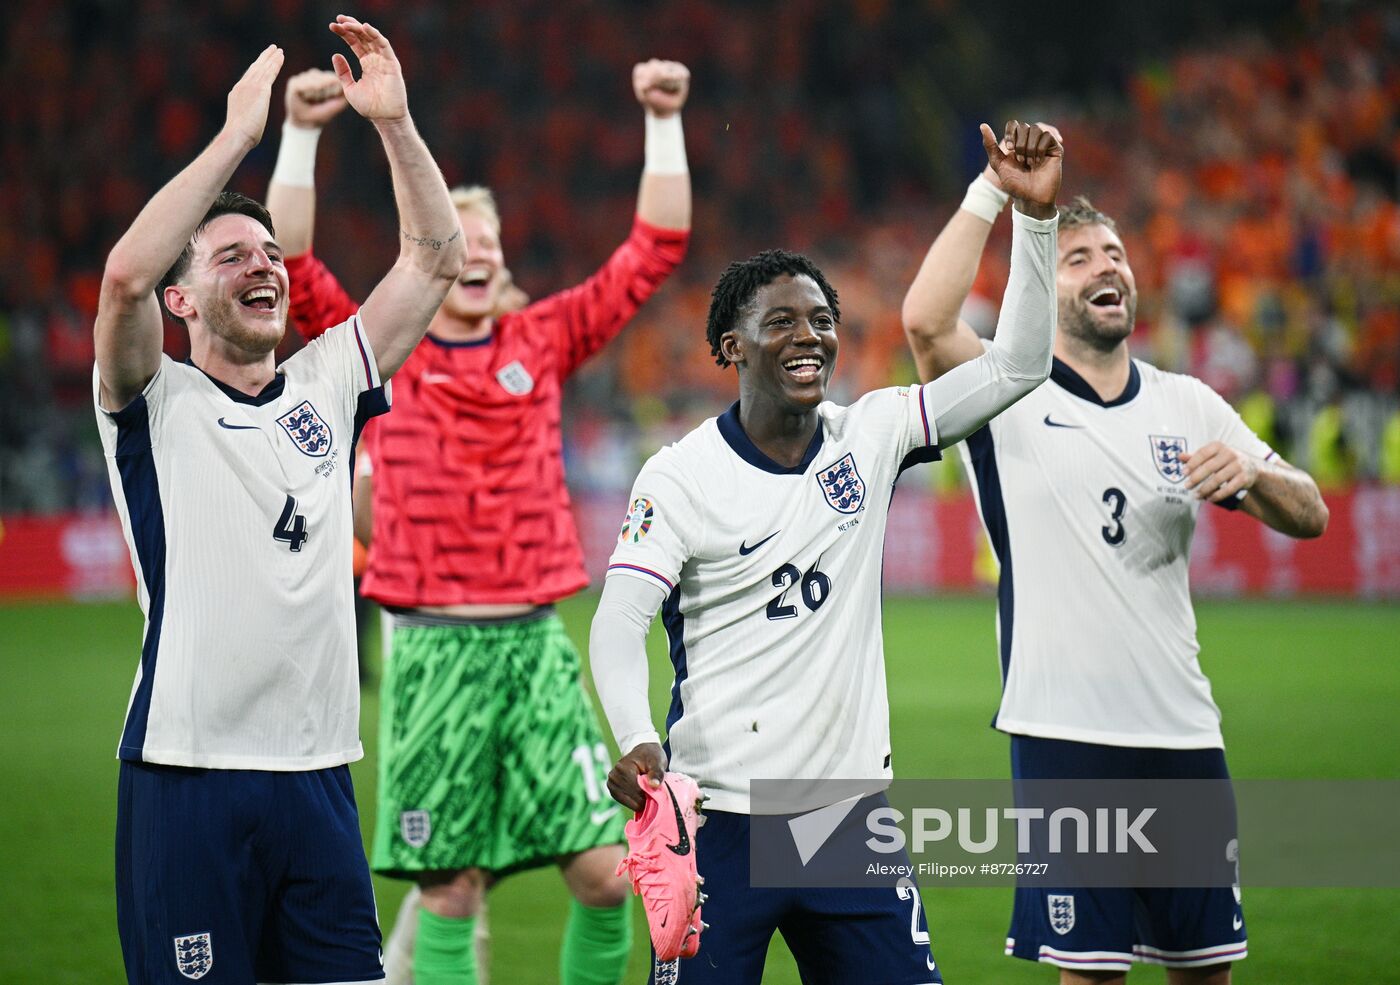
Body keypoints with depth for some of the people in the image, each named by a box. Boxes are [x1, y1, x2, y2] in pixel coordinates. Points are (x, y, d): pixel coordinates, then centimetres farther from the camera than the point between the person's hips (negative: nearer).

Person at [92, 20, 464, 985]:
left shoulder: (325, 386, 14)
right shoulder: (158, 404, 1)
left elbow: (436, 261, 11)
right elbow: (126, 275, -19)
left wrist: (394, 121, 0)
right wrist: (240, 133, -17)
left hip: (318, 776, 5)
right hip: (189, 778, -5)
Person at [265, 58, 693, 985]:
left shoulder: (543, 342, 9)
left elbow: (655, 251, 9)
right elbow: (292, 267, -8)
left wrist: (664, 124, 4)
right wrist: (301, 137, -14)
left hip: (535, 642, 3)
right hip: (435, 649, -2)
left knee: (606, 872, -4)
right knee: (451, 892, -1)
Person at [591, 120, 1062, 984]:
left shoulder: (870, 435, 5)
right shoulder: (681, 475, -6)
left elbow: (1016, 367, 3)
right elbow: (620, 621, -14)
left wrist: (1036, 214, -6)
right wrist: (636, 740, -33)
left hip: (850, 806, 4)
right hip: (722, 811, -4)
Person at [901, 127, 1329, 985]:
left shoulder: (1187, 405, 12)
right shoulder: (1009, 395, -1)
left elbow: (1310, 517, 10)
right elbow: (926, 321, -22)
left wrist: (1253, 473, -13)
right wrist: (993, 192, -18)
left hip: (1183, 730, 5)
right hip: (1065, 736, -5)